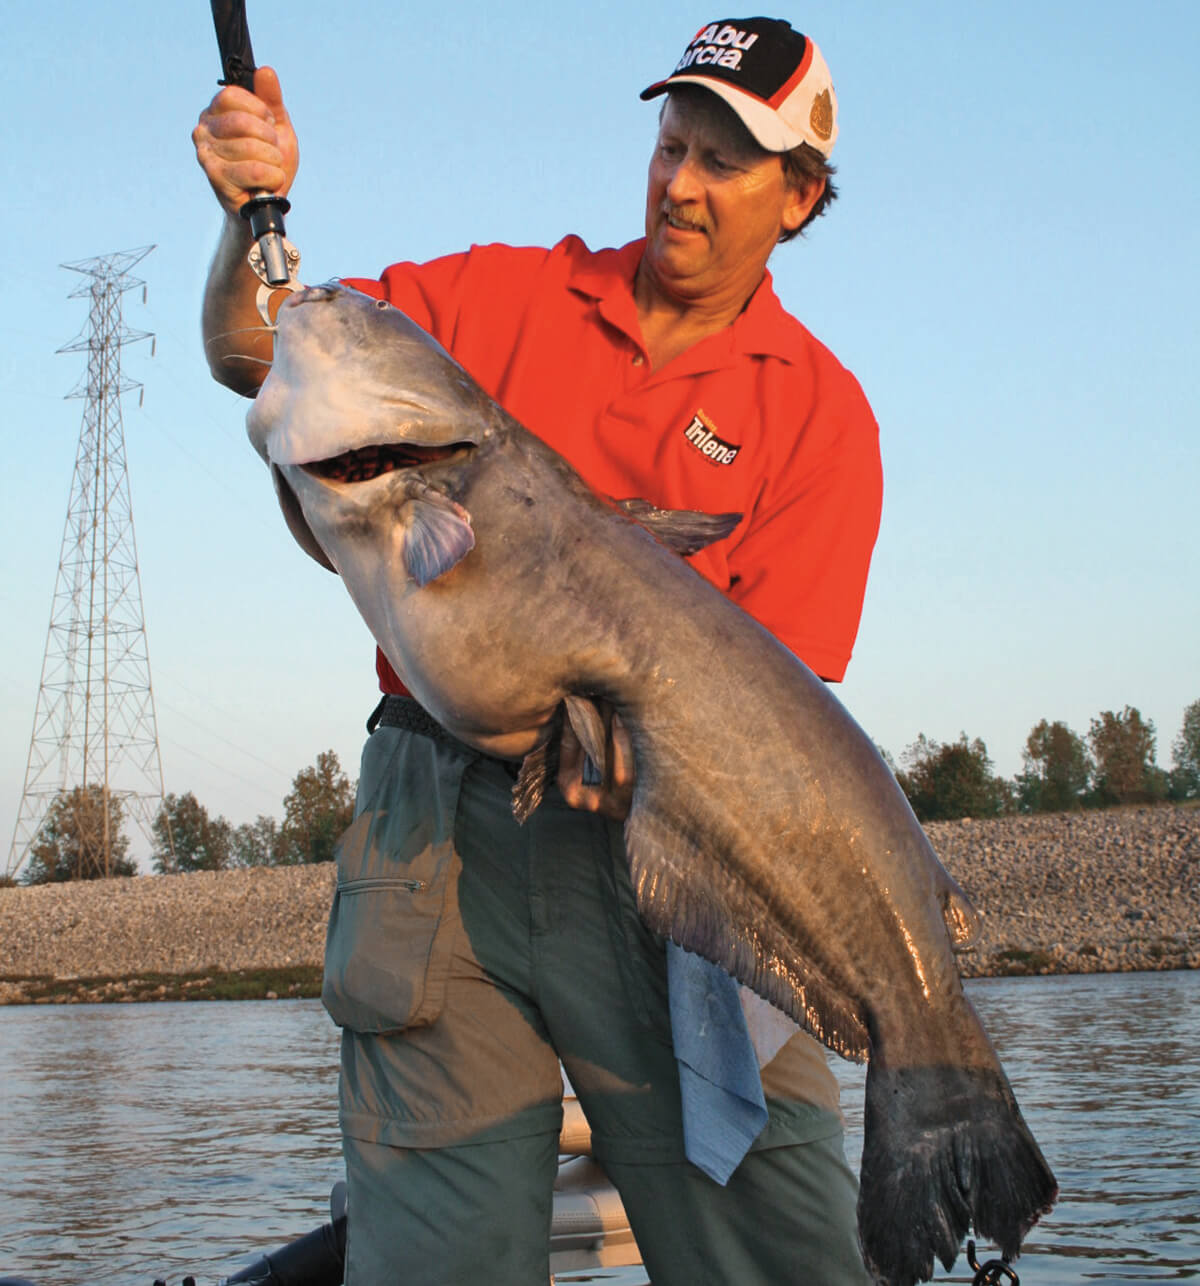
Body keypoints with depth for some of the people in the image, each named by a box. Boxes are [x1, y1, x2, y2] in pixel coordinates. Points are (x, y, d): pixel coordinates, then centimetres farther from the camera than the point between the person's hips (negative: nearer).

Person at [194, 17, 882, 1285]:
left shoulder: (820, 409, 6)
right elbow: (257, 357, 10)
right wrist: (252, 218, -9)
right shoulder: (505, 296, 12)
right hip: (443, 823, 1)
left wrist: (653, 740, -24)